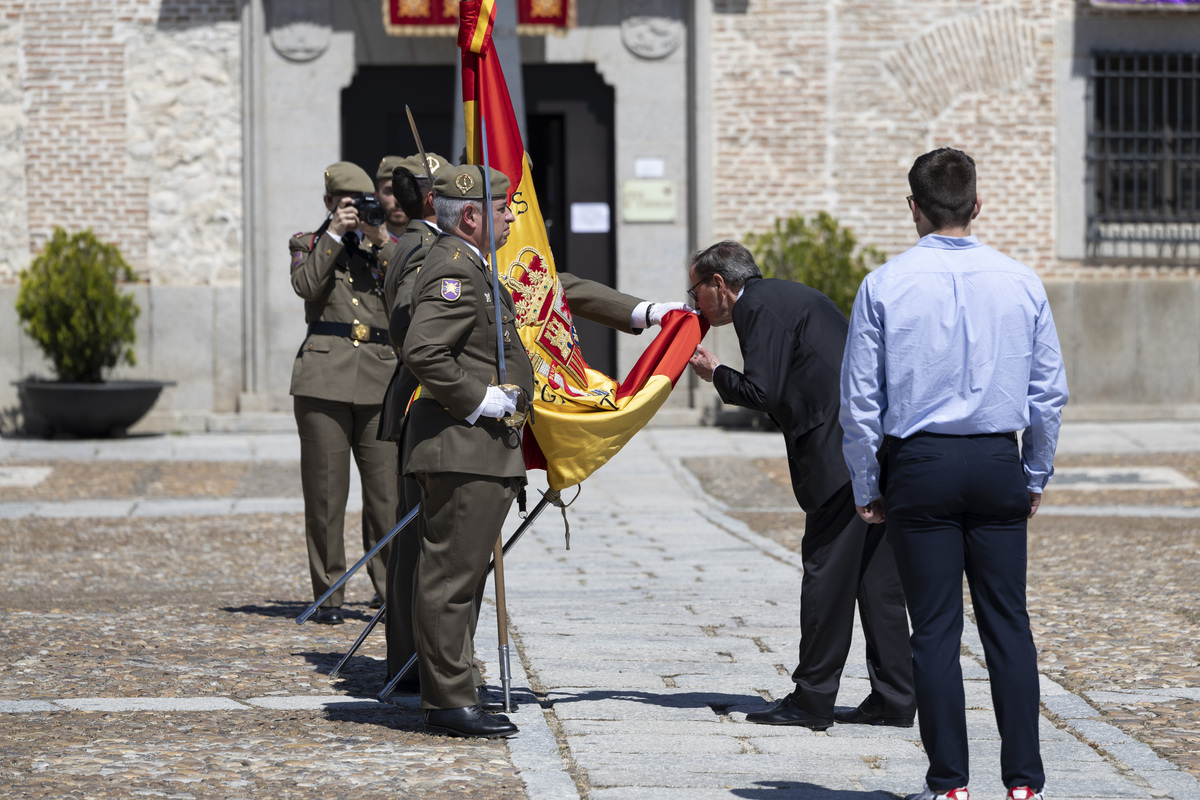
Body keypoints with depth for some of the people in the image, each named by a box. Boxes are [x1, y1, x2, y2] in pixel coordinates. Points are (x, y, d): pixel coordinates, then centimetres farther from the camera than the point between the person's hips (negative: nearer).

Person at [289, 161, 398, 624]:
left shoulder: (388, 247, 18)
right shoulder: (309, 243, 14)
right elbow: (305, 284, -7)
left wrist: (381, 242, -5)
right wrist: (335, 234, -8)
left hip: (380, 378, 1)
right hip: (325, 375, -1)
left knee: (386, 490, -3)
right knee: (325, 490, -1)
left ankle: (389, 588, 5)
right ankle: (329, 595, 5)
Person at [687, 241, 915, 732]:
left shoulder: (756, 305, -5)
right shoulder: (790, 296, 24)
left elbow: (762, 393, -12)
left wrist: (715, 374, 3)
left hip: (843, 452, -9)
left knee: (826, 575, -3)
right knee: (877, 577, 10)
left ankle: (812, 700, 1)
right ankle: (893, 700, 11)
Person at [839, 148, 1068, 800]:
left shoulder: (885, 286, -4)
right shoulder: (1021, 282, 2)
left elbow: (860, 400, -2)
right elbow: (1050, 391, 6)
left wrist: (866, 488, 7)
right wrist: (1036, 474, 17)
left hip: (920, 465, -2)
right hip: (999, 464, 2)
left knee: (935, 627, 2)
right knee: (1007, 620, 5)